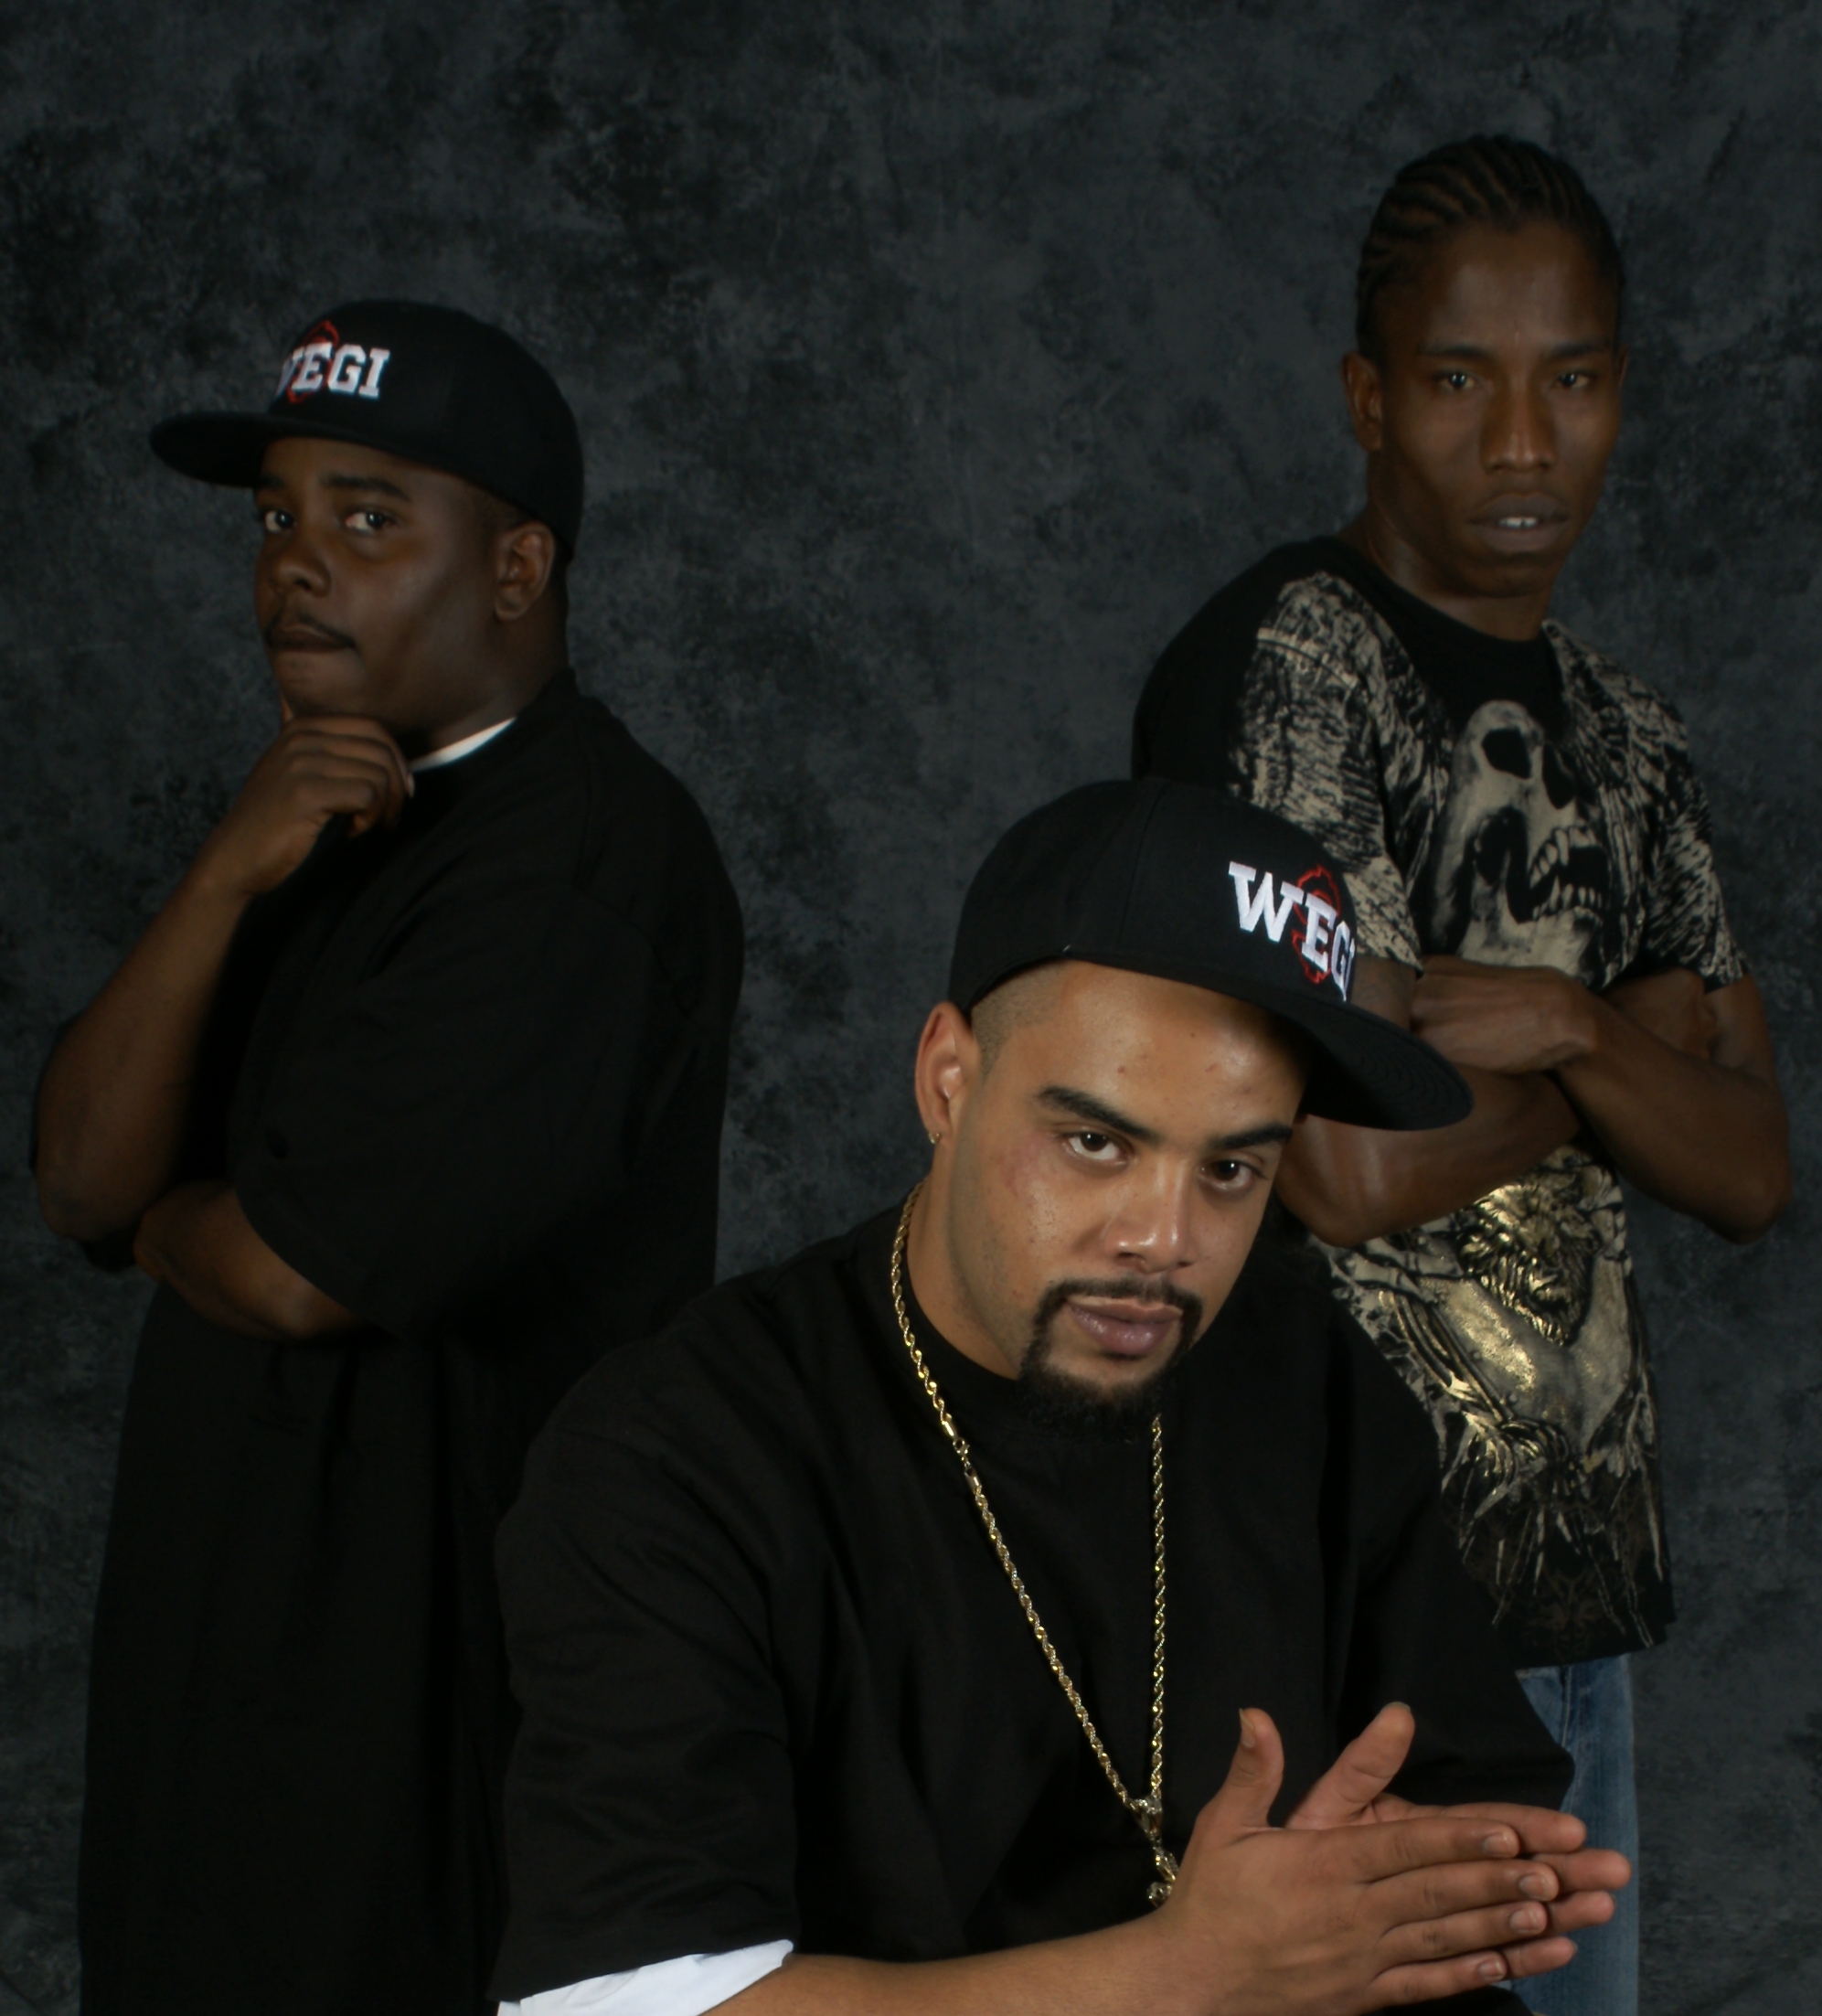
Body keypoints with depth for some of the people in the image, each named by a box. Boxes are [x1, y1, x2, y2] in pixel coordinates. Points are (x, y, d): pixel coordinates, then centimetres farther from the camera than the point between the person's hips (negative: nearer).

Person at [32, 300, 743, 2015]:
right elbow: (84, 1180, 1)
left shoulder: (583, 863, -19)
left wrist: (169, 1224, 0)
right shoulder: (332, 817, 11)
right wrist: (227, 880, -13)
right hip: (236, 1635, 9)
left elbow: (300, 1274, -23)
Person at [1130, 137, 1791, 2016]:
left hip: (1577, 1575, 8)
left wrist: (1560, 1029, -13)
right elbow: (1353, 1169, -20)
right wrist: (1644, 1047, -4)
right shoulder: (1281, 662, -12)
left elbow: (1749, 1170, 6)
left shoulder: (1622, 733, 13)